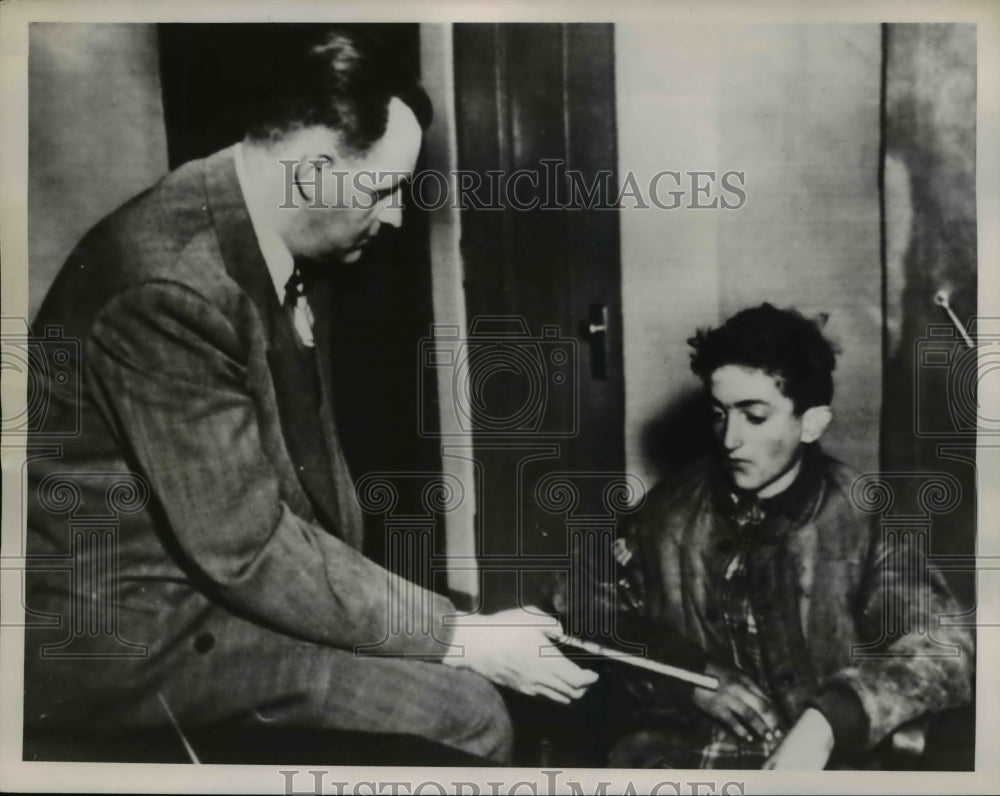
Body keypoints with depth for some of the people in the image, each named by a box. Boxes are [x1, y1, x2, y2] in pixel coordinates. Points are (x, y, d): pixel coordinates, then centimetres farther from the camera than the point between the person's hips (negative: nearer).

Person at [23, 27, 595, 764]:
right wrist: (461, 638, -21)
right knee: (463, 713, -18)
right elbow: (248, 549, -26)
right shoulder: (170, 283, -27)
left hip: (221, 570, 9)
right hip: (131, 624, -8)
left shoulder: (283, 246, 1)